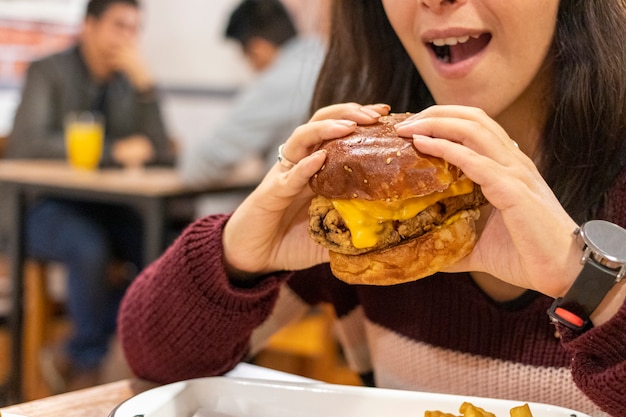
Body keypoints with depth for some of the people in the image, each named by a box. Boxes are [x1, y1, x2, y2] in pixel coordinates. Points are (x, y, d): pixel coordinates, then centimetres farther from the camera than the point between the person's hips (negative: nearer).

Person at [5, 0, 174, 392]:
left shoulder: (130, 81, 7)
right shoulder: (49, 72, -6)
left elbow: (160, 152, -2)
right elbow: (26, 144, -21)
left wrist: (144, 84, -14)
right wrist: (113, 151, -25)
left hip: (102, 207, 5)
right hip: (44, 207, -4)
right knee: (91, 247, -35)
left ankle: (74, 358, -9)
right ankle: (92, 360, -9)